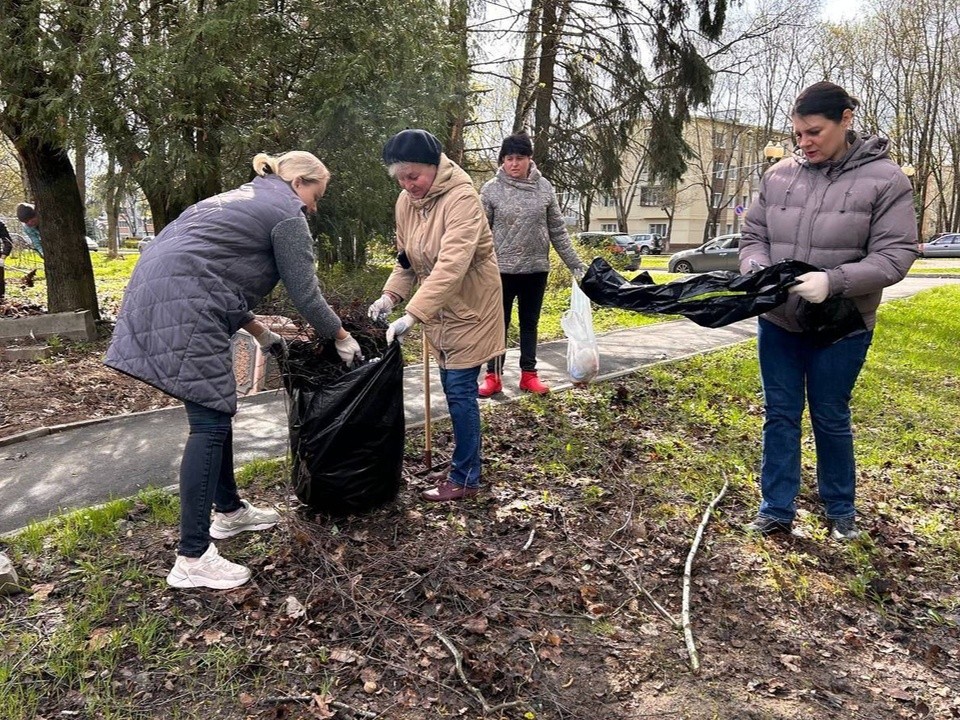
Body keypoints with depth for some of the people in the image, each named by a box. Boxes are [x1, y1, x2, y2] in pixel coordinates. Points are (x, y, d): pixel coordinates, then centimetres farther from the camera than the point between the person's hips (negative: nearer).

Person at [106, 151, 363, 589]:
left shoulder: (243, 198, 28)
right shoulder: (286, 212, 0)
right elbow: (304, 293, -2)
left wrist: (258, 332, 32)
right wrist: (341, 338, 12)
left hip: (155, 294, 10)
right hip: (183, 308, -10)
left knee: (217, 409, 17)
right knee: (210, 423, -9)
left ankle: (229, 511, 31)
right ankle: (192, 560, -7)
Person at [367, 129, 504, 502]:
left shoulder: (461, 197, -24)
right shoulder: (405, 201, 1)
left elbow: (452, 265, -35)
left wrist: (412, 315, -41)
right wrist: (390, 295, -8)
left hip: (468, 308, -7)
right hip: (438, 310, 8)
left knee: (459, 390, -5)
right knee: (452, 387, 13)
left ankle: (464, 478, 8)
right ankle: (466, 462, 29)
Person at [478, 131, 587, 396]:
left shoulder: (544, 187, 2)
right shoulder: (492, 189, -5)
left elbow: (557, 231, 6)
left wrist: (576, 264, 4)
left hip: (536, 268, 2)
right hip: (502, 269, -2)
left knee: (530, 324, 12)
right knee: (499, 324, 6)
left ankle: (529, 375, 23)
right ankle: (493, 376, 16)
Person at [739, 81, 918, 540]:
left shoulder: (884, 179, -9)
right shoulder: (779, 175, 1)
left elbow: (895, 254, -12)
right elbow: (753, 236, 6)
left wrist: (834, 281, -27)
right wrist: (759, 272, -15)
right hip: (778, 321, 3)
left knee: (831, 419, 10)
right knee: (780, 415, 10)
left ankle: (841, 511, 31)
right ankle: (776, 510, 22)